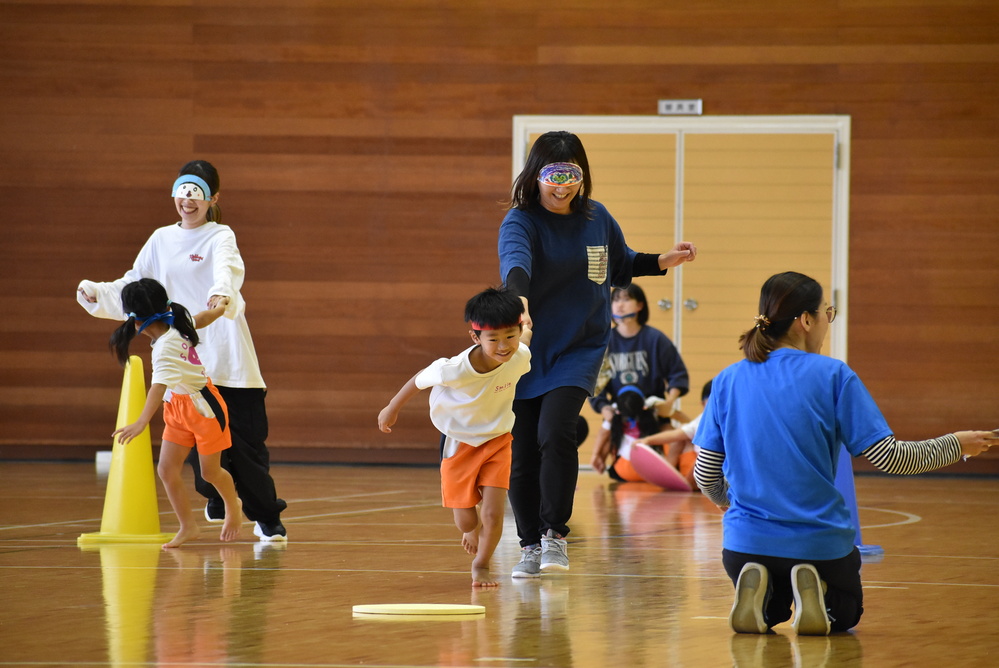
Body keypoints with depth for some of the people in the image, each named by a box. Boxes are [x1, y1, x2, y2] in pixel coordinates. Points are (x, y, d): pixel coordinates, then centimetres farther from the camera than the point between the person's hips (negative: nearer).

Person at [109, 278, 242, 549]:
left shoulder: (166, 348, -33)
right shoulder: (178, 324, -8)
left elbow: (159, 387, -45)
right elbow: (205, 317, 11)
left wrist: (142, 422, -55)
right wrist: (220, 308, 33)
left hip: (204, 407, -9)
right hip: (178, 409, 9)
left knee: (210, 471, 9)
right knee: (166, 469, 0)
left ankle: (233, 510, 38)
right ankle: (188, 527, 10)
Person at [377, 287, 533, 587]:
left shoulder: (521, 357, -26)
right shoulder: (455, 370, -34)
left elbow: (526, 338, 0)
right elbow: (420, 379, -13)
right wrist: (393, 408, 1)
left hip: (497, 440, 2)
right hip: (459, 442, -2)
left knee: (493, 514, -9)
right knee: (466, 521, 4)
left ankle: (481, 565, 21)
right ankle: (473, 529, 45)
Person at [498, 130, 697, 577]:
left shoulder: (596, 218, 2)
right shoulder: (521, 221, -13)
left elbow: (620, 266, 21)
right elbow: (515, 260, -36)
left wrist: (664, 262, 4)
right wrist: (519, 301, -56)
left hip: (579, 350, 1)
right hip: (527, 351, -1)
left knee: (555, 432, -21)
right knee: (522, 452, 2)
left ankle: (554, 535, -10)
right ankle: (530, 546, 19)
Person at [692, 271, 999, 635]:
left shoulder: (727, 380, 0)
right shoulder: (833, 376, -10)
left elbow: (706, 475, 4)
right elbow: (886, 456, -10)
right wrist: (954, 446, 5)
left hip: (746, 541, 2)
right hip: (820, 543, -2)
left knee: (770, 612, 32)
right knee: (844, 613, 28)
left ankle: (759, 593, -4)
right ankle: (816, 592, -7)